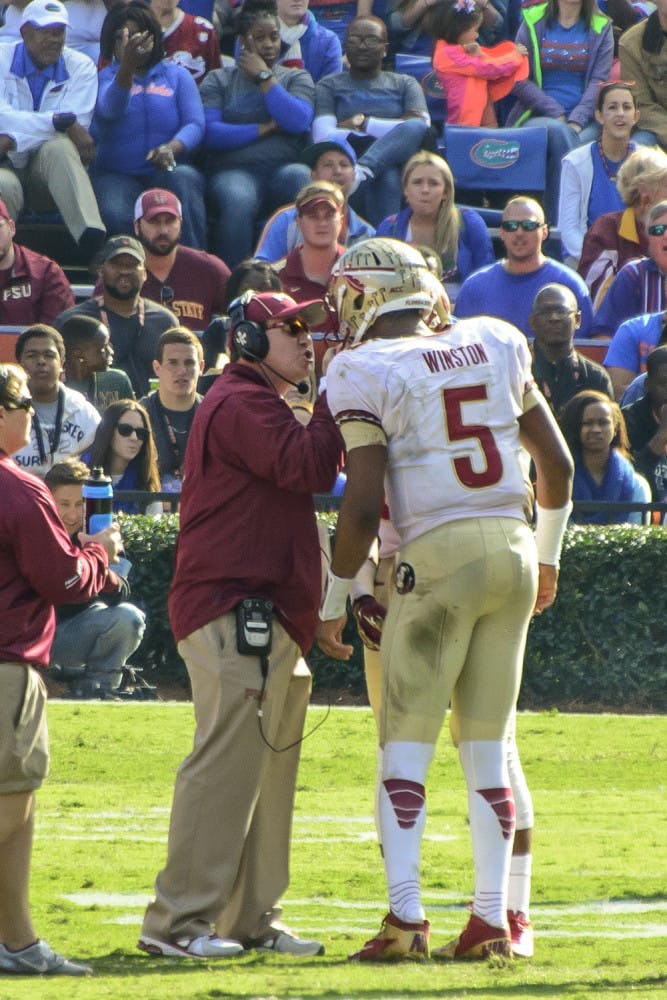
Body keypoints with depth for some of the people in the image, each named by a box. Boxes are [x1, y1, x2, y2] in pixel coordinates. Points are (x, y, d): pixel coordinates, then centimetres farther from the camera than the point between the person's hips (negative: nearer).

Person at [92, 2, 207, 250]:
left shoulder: (176, 75, 15)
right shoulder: (104, 77, 8)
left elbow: (195, 124, 1)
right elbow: (110, 109, -17)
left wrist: (172, 148, -23)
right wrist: (127, 65, -36)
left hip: (166, 168, 1)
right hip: (116, 173, -1)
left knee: (183, 179, -34)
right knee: (115, 215, -35)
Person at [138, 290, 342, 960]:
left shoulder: (258, 405, 26)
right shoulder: (242, 402, -9)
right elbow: (310, 469, -21)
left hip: (268, 619, 11)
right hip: (235, 612, -11)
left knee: (268, 768, 12)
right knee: (228, 760, -14)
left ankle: (252, 919, 16)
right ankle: (176, 922, -15)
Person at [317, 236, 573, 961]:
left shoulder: (366, 373, -5)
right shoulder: (495, 346, 11)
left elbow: (364, 504, -10)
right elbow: (556, 463, 16)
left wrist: (333, 599, 1)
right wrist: (547, 555, 29)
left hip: (439, 555, -5)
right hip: (515, 548, 5)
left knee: (405, 749, 1)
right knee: (487, 748, 10)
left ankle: (406, 916, -9)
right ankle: (492, 919, 7)